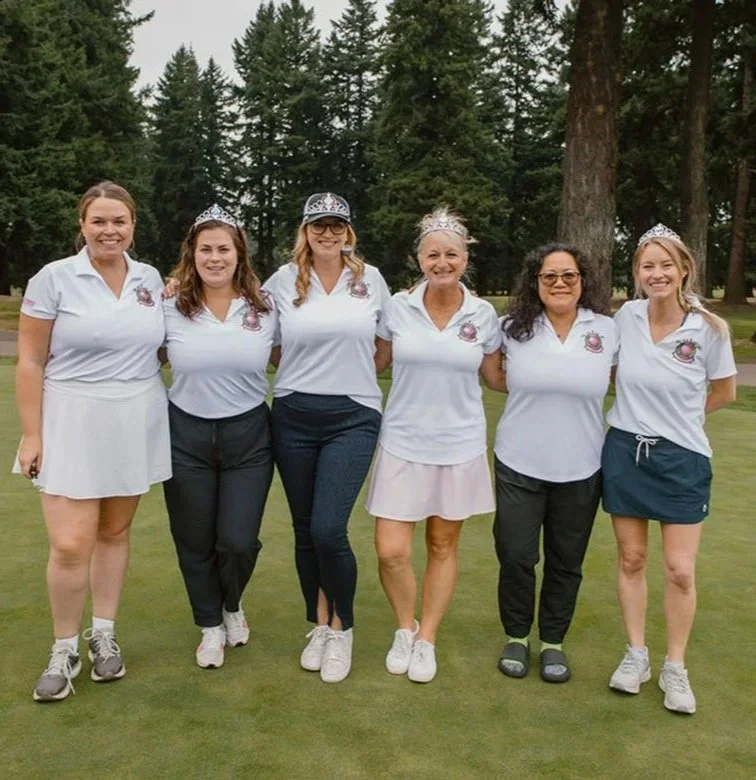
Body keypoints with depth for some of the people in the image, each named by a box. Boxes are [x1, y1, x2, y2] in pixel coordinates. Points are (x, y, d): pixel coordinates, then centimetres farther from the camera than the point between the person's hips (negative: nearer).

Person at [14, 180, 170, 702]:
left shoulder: (152, 279, 6)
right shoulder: (54, 278, -5)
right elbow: (30, 362, -4)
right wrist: (32, 434, -8)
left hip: (136, 425, 3)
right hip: (72, 425, -3)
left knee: (115, 533, 12)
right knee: (70, 546, -5)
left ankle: (104, 635, 28)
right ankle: (65, 650, 16)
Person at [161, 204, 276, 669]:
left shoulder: (265, 308, -1)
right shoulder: (171, 309, -3)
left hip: (248, 436, 0)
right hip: (187, 435, 1)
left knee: (239, 541, -2)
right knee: (194, 542, 10)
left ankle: (233, 606, 34)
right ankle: (211, 626, 35)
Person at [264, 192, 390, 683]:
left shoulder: (371, 279, 4)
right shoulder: (283, 281, 3)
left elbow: (388, 341, 17)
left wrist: (356, 371, 10)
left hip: (353, 417, -2)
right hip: (293, 417, 2)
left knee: (328, 530, -10)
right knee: (305, 531, 9)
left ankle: (342, 629, 13)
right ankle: (319, 624, 29)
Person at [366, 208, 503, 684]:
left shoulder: (483, 314, -2)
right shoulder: (398, 307, -4)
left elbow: (497, 377, 10)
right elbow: (375, 363, 8)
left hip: (459, 445, 1)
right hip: (402, 443, 0)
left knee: (443, 547, 11)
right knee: (391, 552, -2)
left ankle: (426, 639, 30)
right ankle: (405, 627, 26)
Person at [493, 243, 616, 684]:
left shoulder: (608, 330, -1)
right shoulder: (513, 329, -2)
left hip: (580, 469, 1)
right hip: (519, 466, 0)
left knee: (566, 562, 12)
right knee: (516, 557, 5)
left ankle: (553, 641, 32)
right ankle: (517, 637, 29)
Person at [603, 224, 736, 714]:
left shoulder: (709, 329, -11)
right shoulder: (626, 316, -5)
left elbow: (725, 393, 4)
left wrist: (678, 415, 8)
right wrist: (642, 411, 4)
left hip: (682, 458, -2)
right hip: (625, 452, 2)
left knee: (681, 570, 1)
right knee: (631, 559, 11)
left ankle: (676, 668, 22)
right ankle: (636, 655, 29)